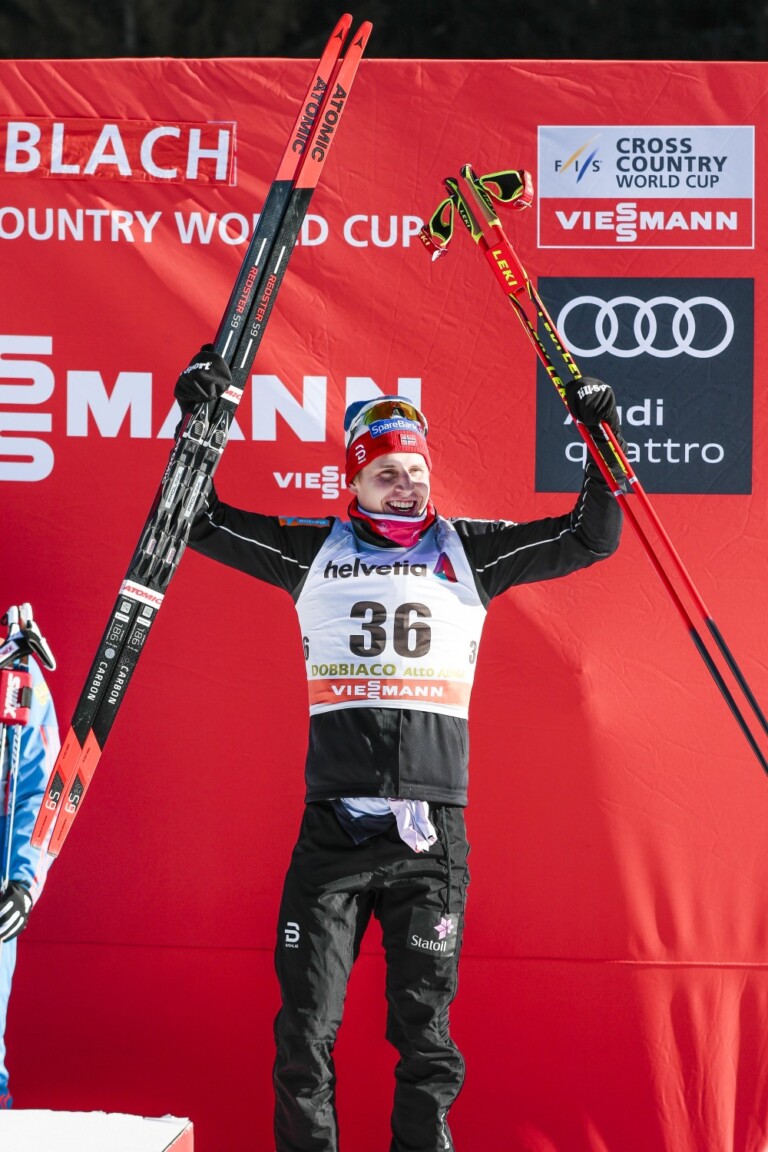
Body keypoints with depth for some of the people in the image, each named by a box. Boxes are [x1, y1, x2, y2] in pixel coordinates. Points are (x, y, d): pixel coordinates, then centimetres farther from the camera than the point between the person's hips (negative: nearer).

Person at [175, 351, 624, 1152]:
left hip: (432, 834, 0)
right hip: (333, 829, 0)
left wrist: (602, 444, 2)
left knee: (425, 1031, 2)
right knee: (306, 1031, 0)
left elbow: (590, 540, 12)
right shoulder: (316, 550, 11)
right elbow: (201, 524, 13)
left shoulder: (468, 551, 11)